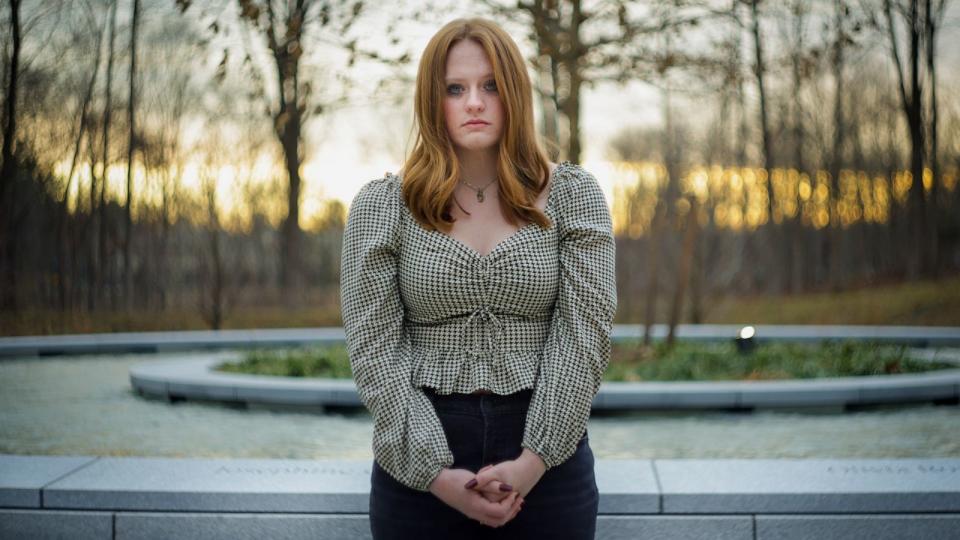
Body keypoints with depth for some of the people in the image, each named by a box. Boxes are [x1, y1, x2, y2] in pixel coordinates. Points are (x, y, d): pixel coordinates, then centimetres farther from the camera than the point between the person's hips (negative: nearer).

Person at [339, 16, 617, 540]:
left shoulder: (573, 194, 1)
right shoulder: (382, 205, 0)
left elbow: (584, 334, -6)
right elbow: (374, 348, -6)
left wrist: (535, 458, -16)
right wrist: (435, 471, -15)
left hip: (548, 452, 0)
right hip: (419, 462, 0)